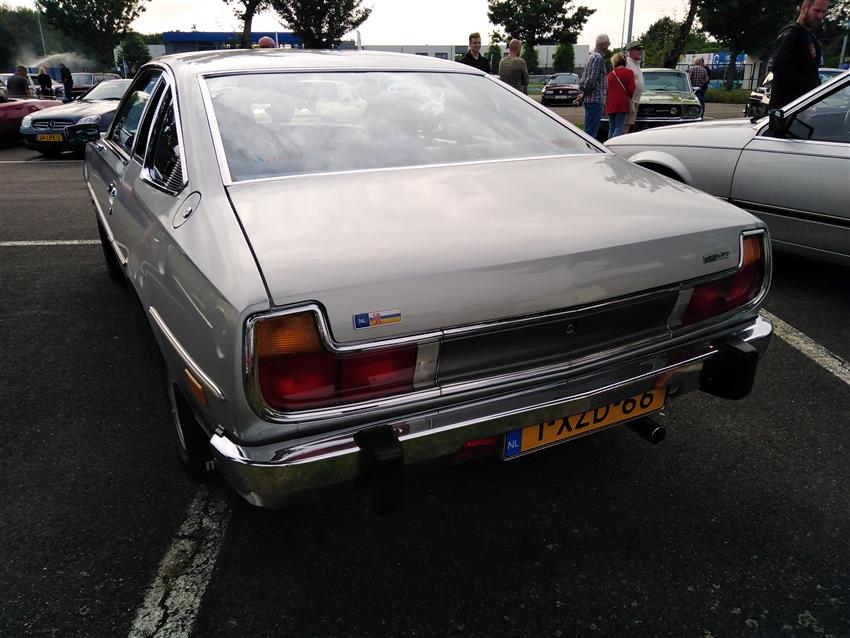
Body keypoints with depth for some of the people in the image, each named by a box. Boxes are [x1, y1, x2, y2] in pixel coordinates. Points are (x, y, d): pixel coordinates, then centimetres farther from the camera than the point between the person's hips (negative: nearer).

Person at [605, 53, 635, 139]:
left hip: (610, 105, 5)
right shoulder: (628, 72, -1)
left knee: (611, 128, 12)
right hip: (622, 104, -5)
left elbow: (606, 89, 14)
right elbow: (631, 89, -5)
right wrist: (630, 97, 14)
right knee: (619, 128, -8)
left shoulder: (610, 74, 14)